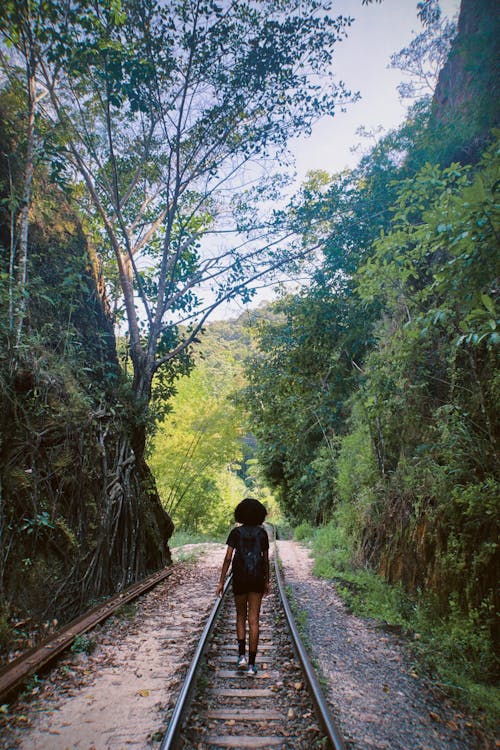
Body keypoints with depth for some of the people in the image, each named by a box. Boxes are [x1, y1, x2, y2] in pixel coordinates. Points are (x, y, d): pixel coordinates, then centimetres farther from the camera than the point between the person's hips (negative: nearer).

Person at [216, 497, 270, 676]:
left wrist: (221, 582, -4)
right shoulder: (262, 533, 0)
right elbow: (266, 559, 5)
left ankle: (241, 655, 8)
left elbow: (228, 558, -9)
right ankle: (251, 664, 6)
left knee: (241, 617, 19)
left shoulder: (236, 532, -4)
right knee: (253, 621, 5)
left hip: (240, 578, 0)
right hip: (257, 578, 1)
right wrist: (267, 581, 16)